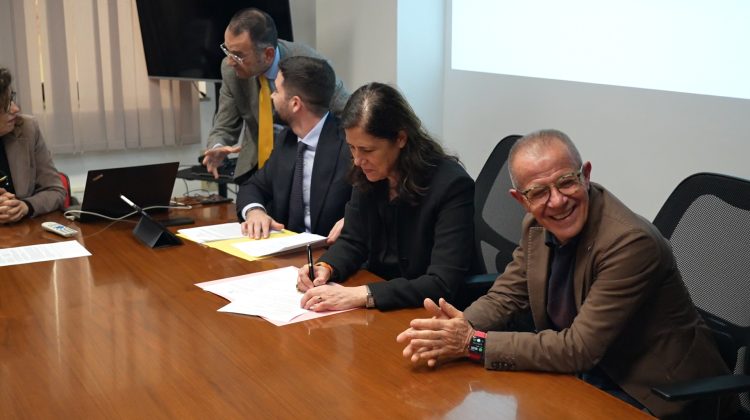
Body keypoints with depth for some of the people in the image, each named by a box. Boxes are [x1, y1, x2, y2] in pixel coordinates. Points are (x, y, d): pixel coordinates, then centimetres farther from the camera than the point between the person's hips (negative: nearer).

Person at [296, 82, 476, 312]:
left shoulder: (452, 185, -21)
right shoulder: (368, 175, -1)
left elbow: (443, 283, -26)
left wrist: (361, 295, -33)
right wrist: (325, 268, -12)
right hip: (379, 311, 6)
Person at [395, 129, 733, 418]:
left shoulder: (631, 241, -26)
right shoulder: (537, 226, -5)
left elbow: (579, 348, -26)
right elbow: (504, 296, 2)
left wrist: (474, 343, -26)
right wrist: (456, 330, -19)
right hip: (584, 373, 6)